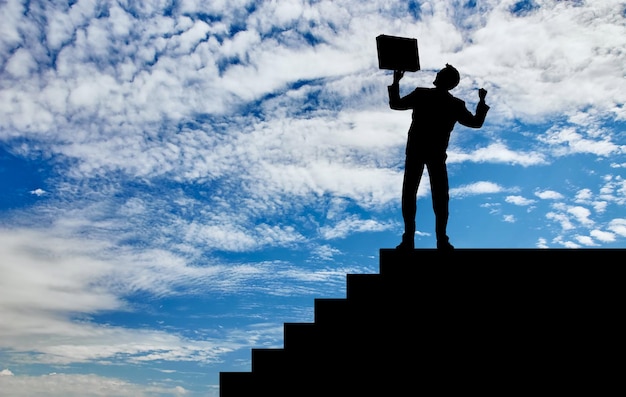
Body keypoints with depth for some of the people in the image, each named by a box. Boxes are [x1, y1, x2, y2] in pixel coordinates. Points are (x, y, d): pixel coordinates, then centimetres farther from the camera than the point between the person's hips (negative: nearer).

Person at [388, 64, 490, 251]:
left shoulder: (420, 94, -10)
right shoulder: (456, 105, -7)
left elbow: (395, 104, 1)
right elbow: (476, 123, 5)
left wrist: (396, 82, 11)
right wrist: (482, 101, 16)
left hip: (415, 152, 0)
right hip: (437, 155, 0)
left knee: (409, 194, 7)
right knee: (440, 197, 8)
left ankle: (409, 240, 5)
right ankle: (442, 242, 7)